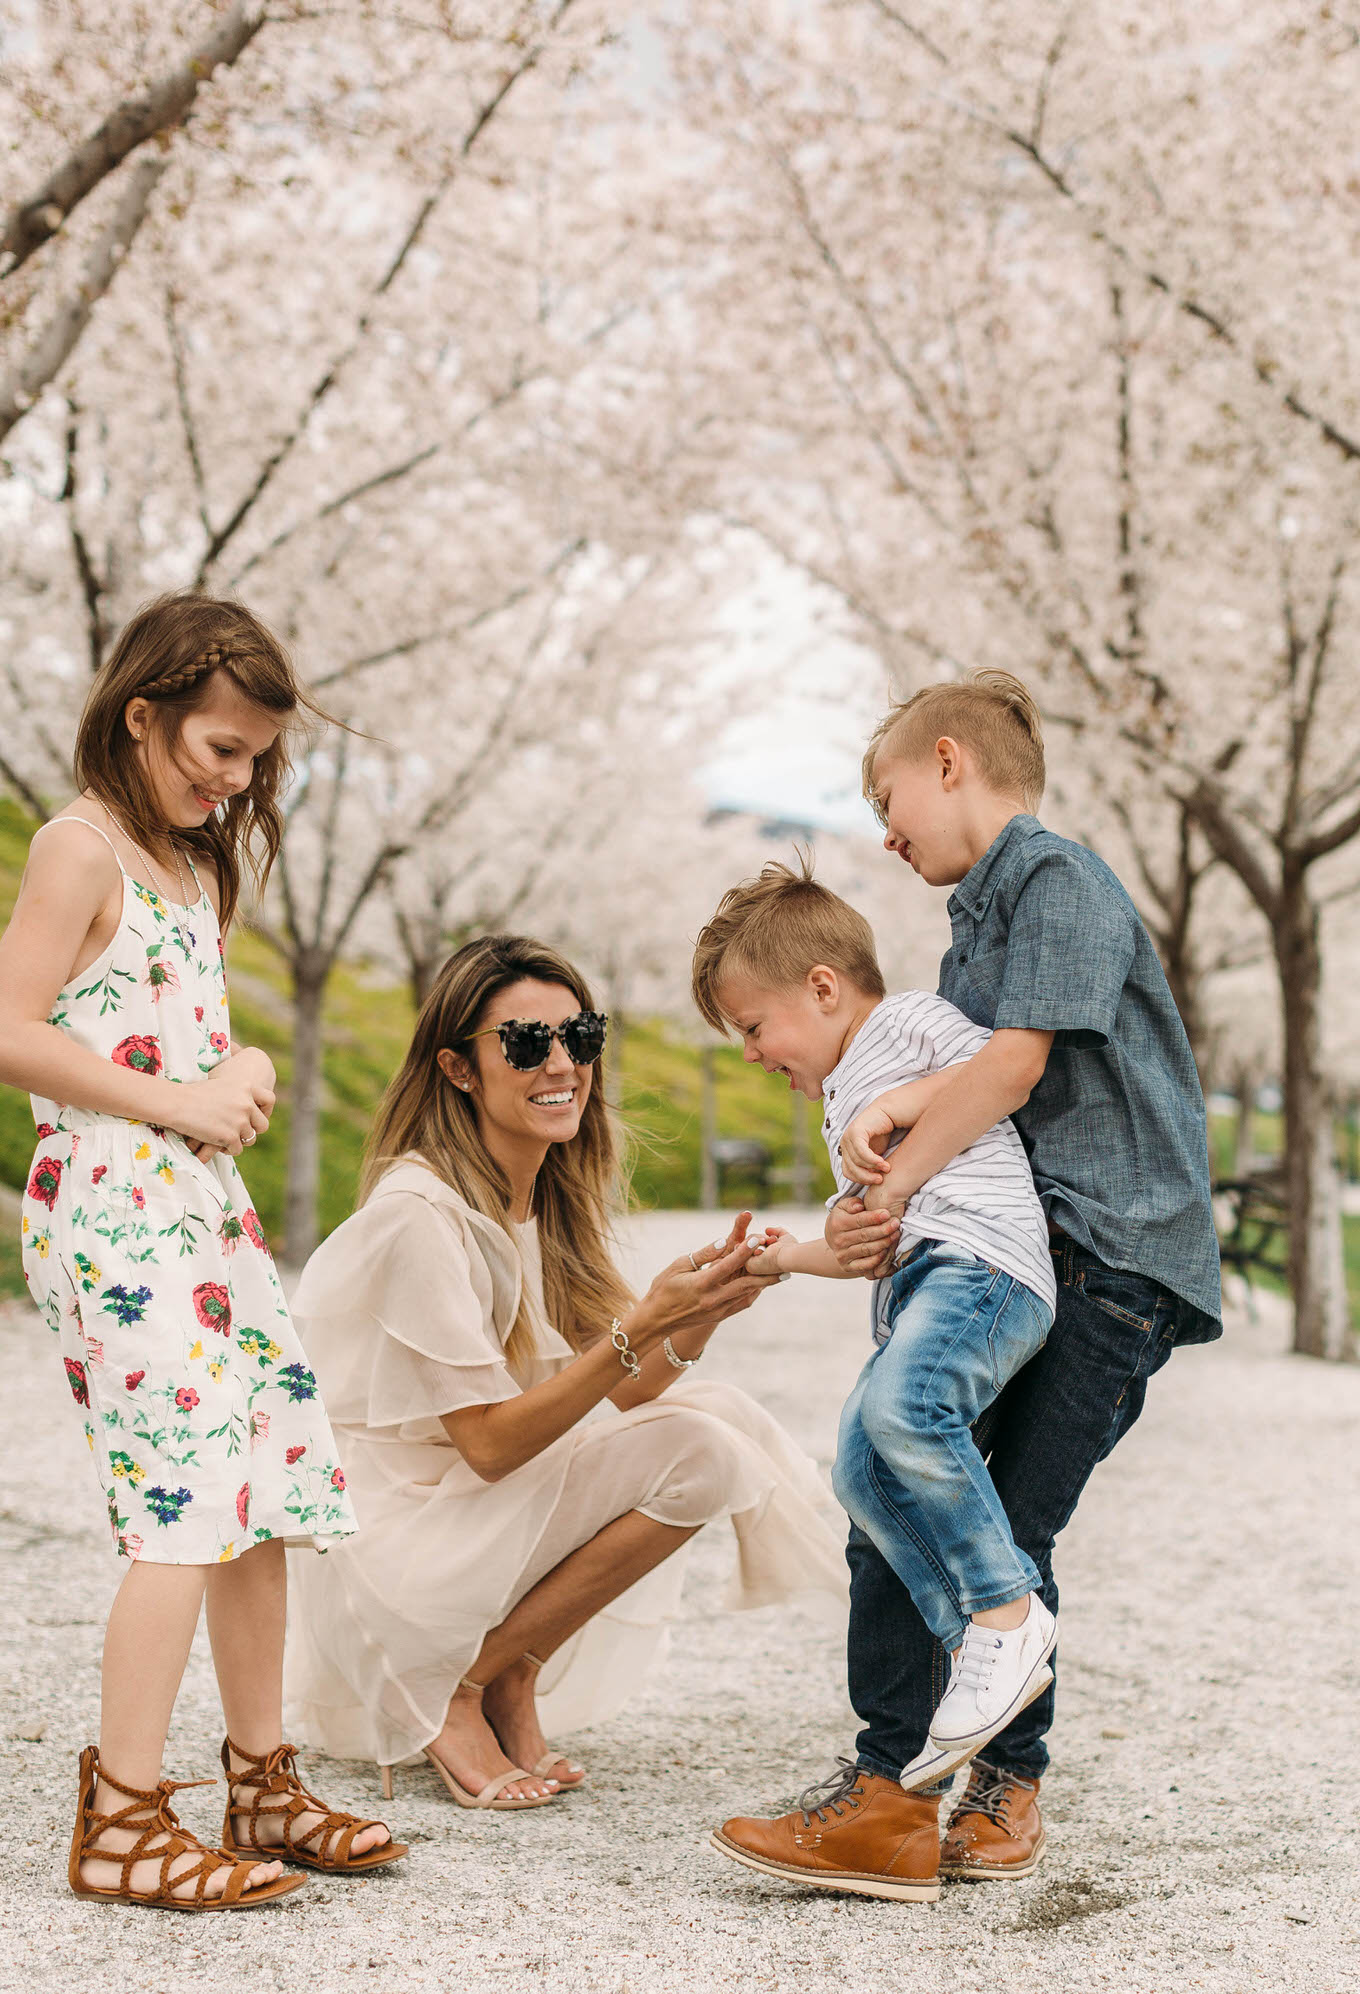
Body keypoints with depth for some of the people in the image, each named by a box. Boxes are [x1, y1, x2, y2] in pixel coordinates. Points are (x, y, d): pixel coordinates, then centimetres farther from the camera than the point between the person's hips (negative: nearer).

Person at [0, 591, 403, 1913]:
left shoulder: (195, 863, 20)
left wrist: (237, 1070, 6)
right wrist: (173, 1102, -15)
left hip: (202, 1201, 9)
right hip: (108, 1205, -9)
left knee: (267, 1491, 8)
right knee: (189, 1502, -15)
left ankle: (261, 1785, 18)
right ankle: (120, 1820, -9)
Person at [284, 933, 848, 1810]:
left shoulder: (547, 1200, 7)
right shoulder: (420, 1212, -20)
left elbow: (625, 1391, 1)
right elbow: (489, 1443, -21)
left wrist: (700, 1313, -18)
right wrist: (643, 1326, -29)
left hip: (480, 1521, 9)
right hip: (384, 1557, -9)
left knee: (720, 1414, -4)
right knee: (696, 1452, -19)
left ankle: (501, 1682, 2)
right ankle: (460, 1692, -8)